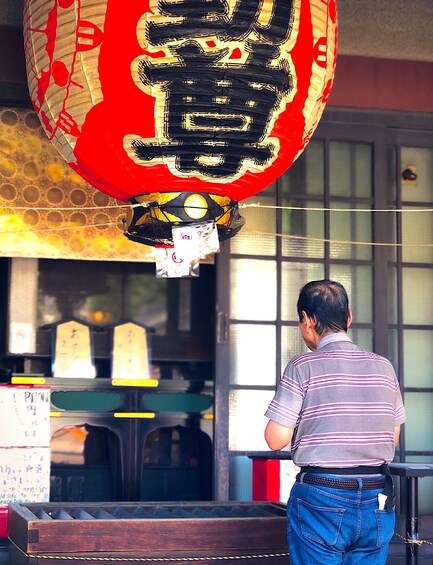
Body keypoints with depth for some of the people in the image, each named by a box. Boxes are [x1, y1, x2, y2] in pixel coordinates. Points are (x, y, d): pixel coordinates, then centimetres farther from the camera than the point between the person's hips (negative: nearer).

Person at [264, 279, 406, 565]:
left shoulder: (304, 366, -8)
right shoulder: (384, 366, 6)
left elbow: (276, 439, -9)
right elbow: (393, 439, 12)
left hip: (321, 500, -4)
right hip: (377, 501, 4)